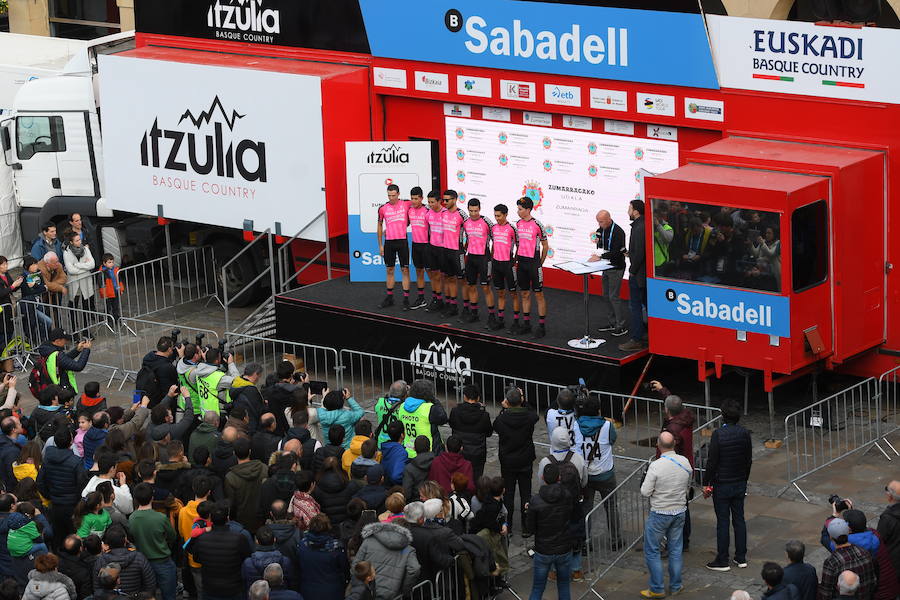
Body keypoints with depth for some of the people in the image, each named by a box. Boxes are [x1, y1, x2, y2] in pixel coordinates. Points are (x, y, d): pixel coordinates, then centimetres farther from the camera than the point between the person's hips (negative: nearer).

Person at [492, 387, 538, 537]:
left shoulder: (502, 419, -19)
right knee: (525, 494, 10)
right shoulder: (528, 417, -16)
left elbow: (495, 427, 4)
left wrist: (504, 409, 4)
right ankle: (526, 528, 15)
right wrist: (523, 403, 4)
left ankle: (507, 527, 16)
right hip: (526, 462, 1)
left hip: (507, 462, -1)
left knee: (508, 495, 11)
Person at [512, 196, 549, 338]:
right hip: (521, 262, 6)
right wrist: (516, 261, 13)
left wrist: (540, 263, -1)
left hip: (534, 263, -6)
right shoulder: (518, 224, 7)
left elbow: (545, 246, -3)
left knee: (539, 295, -1)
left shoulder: (537, 225, -10)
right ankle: (526, 324, 19)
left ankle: (542, 326, 3)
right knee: (525, 294, 11)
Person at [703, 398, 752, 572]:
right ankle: (741, 558, 19)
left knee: (722, 521, 1)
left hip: (722, 485, -5)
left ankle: (722, 561, 8)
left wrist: (706, 484, -6)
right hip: (740, 484, 5)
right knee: (739, 519, 13)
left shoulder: (718, 434, -19)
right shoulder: (745, 433, -2)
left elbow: (712, 462, -16)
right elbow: (749, 460, 7)